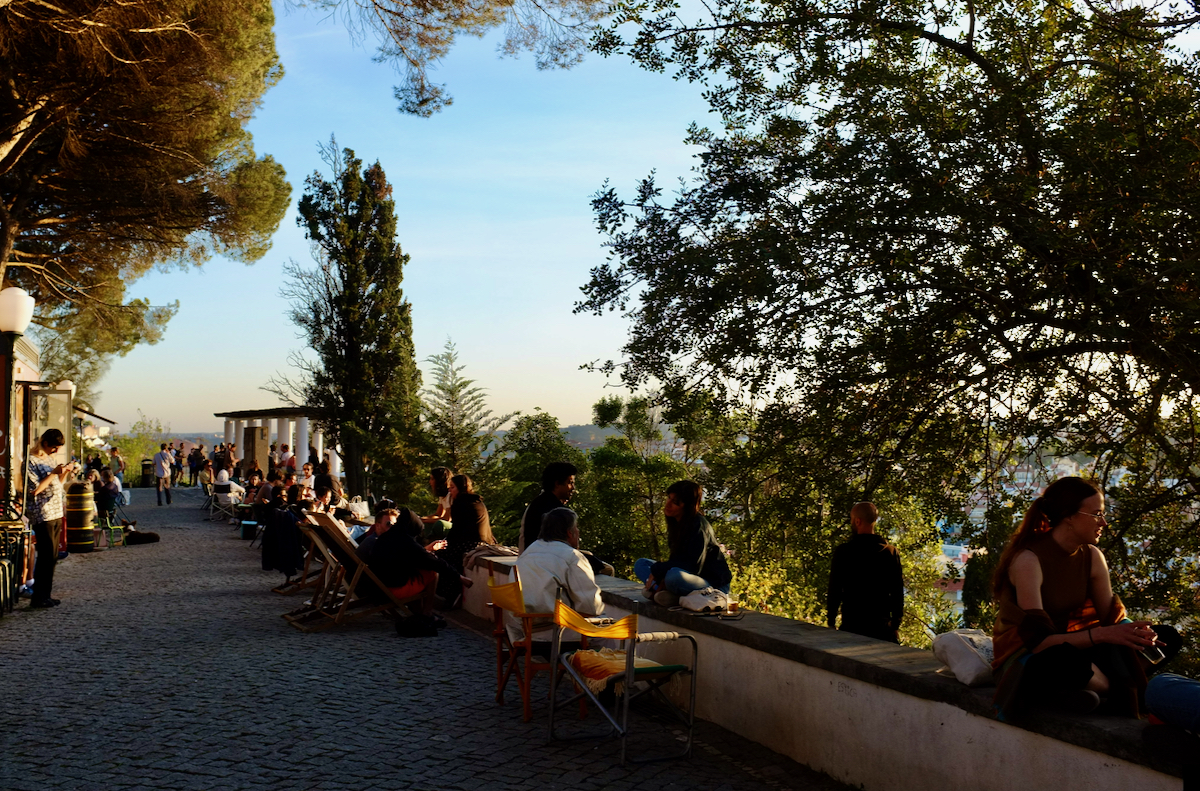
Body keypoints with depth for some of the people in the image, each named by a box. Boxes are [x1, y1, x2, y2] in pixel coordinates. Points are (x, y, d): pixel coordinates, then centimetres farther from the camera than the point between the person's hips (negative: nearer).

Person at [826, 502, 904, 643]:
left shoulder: (843, 552, -8)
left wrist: (831, 623, 6)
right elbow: (897, 591, 4)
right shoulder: (891, 552, 0)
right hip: (882, 625, 3)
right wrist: (896, 626, 12)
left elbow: (834, 590, -4)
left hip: (852, 625, -2)